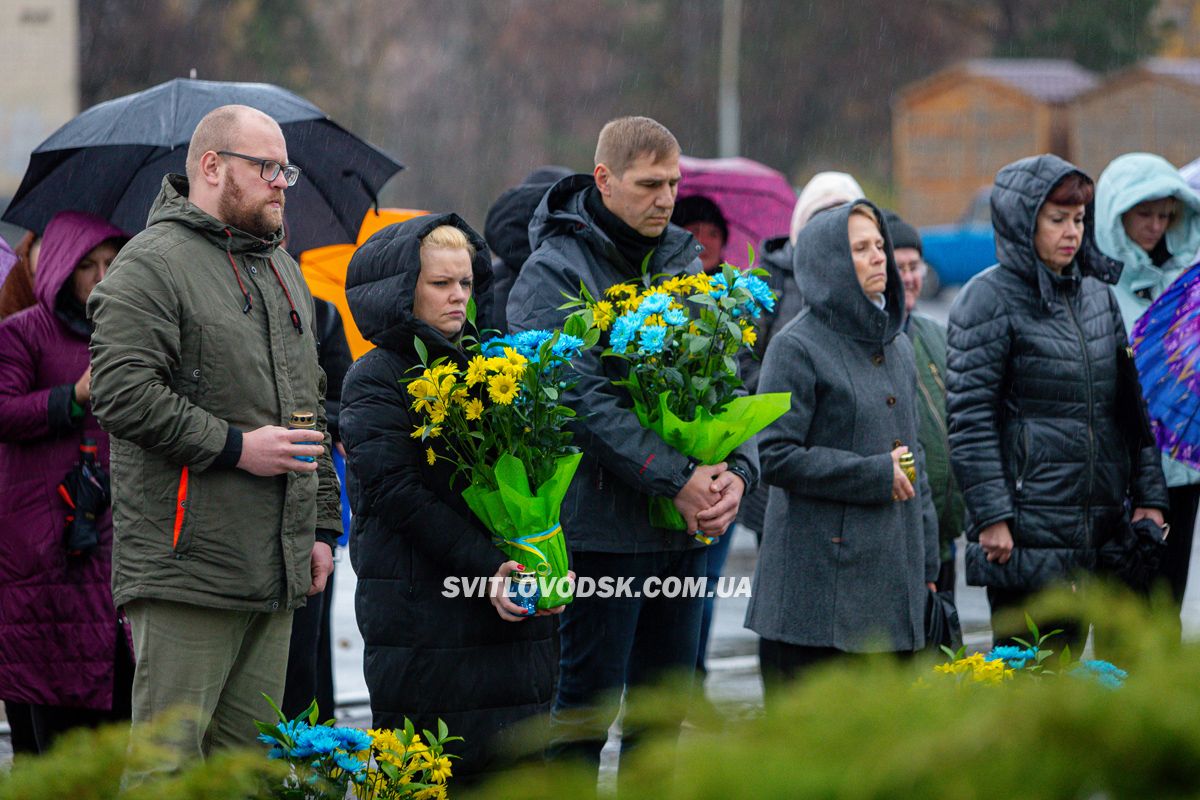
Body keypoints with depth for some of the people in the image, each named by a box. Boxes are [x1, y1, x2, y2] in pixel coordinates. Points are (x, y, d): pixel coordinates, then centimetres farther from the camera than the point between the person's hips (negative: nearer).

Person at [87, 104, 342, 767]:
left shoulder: (283, 270, 22)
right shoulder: (151, 265, -7)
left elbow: (311, 406, 27)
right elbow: (119, 391, -18)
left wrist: (322, 524, 20)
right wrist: (236, 447, -17)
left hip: (276, 574, 8)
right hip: (186, 566, -8)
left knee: (250, 758, 9)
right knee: (171, 758, -9)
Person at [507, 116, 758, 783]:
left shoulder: (683, 262, 12)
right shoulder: (555, 271, -9)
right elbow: (583, 401, -18)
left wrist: (738, 470, -8)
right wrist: (677, 480, -22)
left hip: (686, 528, 7)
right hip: (604, 523, -7)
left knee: (667, 705, 12)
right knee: (589, 703, -3)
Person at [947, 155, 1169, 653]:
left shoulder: (1097, 295, 13)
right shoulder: (988, 299, -7)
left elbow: (1130, 403, 17)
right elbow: (970, 417, -11)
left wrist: (1148, 495, 9)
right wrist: (991, 517, -16)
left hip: (1099, 530, 6)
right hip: (1026, 531, -6)